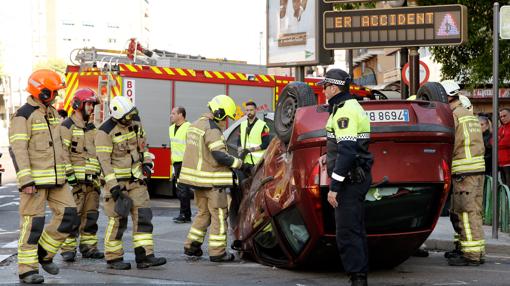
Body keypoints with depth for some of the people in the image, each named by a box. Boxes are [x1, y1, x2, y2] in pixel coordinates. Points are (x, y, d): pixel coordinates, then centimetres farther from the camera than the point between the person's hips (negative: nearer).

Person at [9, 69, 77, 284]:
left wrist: (62, 174, 21)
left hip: (56, 178, 7)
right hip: (35, 179, -7)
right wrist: (25, 181, -25)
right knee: (32, 223, -4)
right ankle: (27, 270, 3)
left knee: (68, 215, 1)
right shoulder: (23, 116, -12)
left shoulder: (52, 113, 13)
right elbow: (18, 150, -18)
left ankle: (44, 253, 17)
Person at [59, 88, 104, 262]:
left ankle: (89, 247, 15)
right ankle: (68, 249, -3)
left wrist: (102, 174, 19)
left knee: (91, 214, 8)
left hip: (93, 179, 7)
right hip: (76, 179, -7)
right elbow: (63, 152, -11)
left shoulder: (92, 127, 19)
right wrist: (69, 173, -19)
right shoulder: (67, 126, -4)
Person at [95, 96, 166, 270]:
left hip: (136, 178, 6)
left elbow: (143, 143, 20)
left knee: (143, 215, -1)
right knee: (118, 220, -2)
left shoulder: (135, 123, 3)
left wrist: (146, 162, 7)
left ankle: (144, 256, 0)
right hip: (117, 180, -6)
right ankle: (113, 259, 10)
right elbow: (104, 160, -19)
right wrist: (113, 186, -22)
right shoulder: (105, 132, -18)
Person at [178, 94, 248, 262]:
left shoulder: (196, 125, 15)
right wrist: (239, 164, -13)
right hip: (212, 181, -9)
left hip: (196, 179, 9)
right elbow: (220, 156, -23)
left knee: (203, 212, 19)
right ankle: (217, 252, -2)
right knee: (219, 215, -3)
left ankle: (191, 246, 20)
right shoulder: (212, 129, -16)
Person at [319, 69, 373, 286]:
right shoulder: (351, 107, 18)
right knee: (356, 230, 14)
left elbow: (347, 152, -24)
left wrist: (334, 186, -23)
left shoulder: (344, 112, -16)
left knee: (347, 232, -10)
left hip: (350, 179, -11)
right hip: (357, 177, 11)